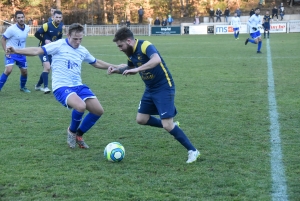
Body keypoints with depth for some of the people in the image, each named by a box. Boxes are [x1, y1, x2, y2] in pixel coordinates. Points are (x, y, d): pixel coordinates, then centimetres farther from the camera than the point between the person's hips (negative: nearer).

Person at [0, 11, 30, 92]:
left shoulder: (27, 28, -3)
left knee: (24, 72, 11)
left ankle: (22, 87, 37)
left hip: (21, 54, 5)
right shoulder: (11, 29, -21)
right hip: (11, 53, -5)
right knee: (8, 70, -24)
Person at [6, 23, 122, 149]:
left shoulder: (83, 50, 13)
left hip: (78, 86, 7)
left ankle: (79, 135, 19)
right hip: (62, 87, -7)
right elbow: (37, 51, -12)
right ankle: (72, 131, 0)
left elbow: (96, 63, 30)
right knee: (81, 106, -34)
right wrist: (16, 51, -24)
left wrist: (115, 67, 32)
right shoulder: (59, 45, -6)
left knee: (98, 110, -4)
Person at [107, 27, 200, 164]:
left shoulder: (145, 46, -22)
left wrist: (137, 69, -45)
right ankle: (172, 126, 27)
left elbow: (157, 60, -43)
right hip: (150, 89, 9)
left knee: (167, 125, -14)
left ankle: (193, 151, 0)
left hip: (164, 87, -9)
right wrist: (117, 69, 8)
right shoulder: (131, 52, 4)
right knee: (141, 119, 9)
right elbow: (131, 69, 23)